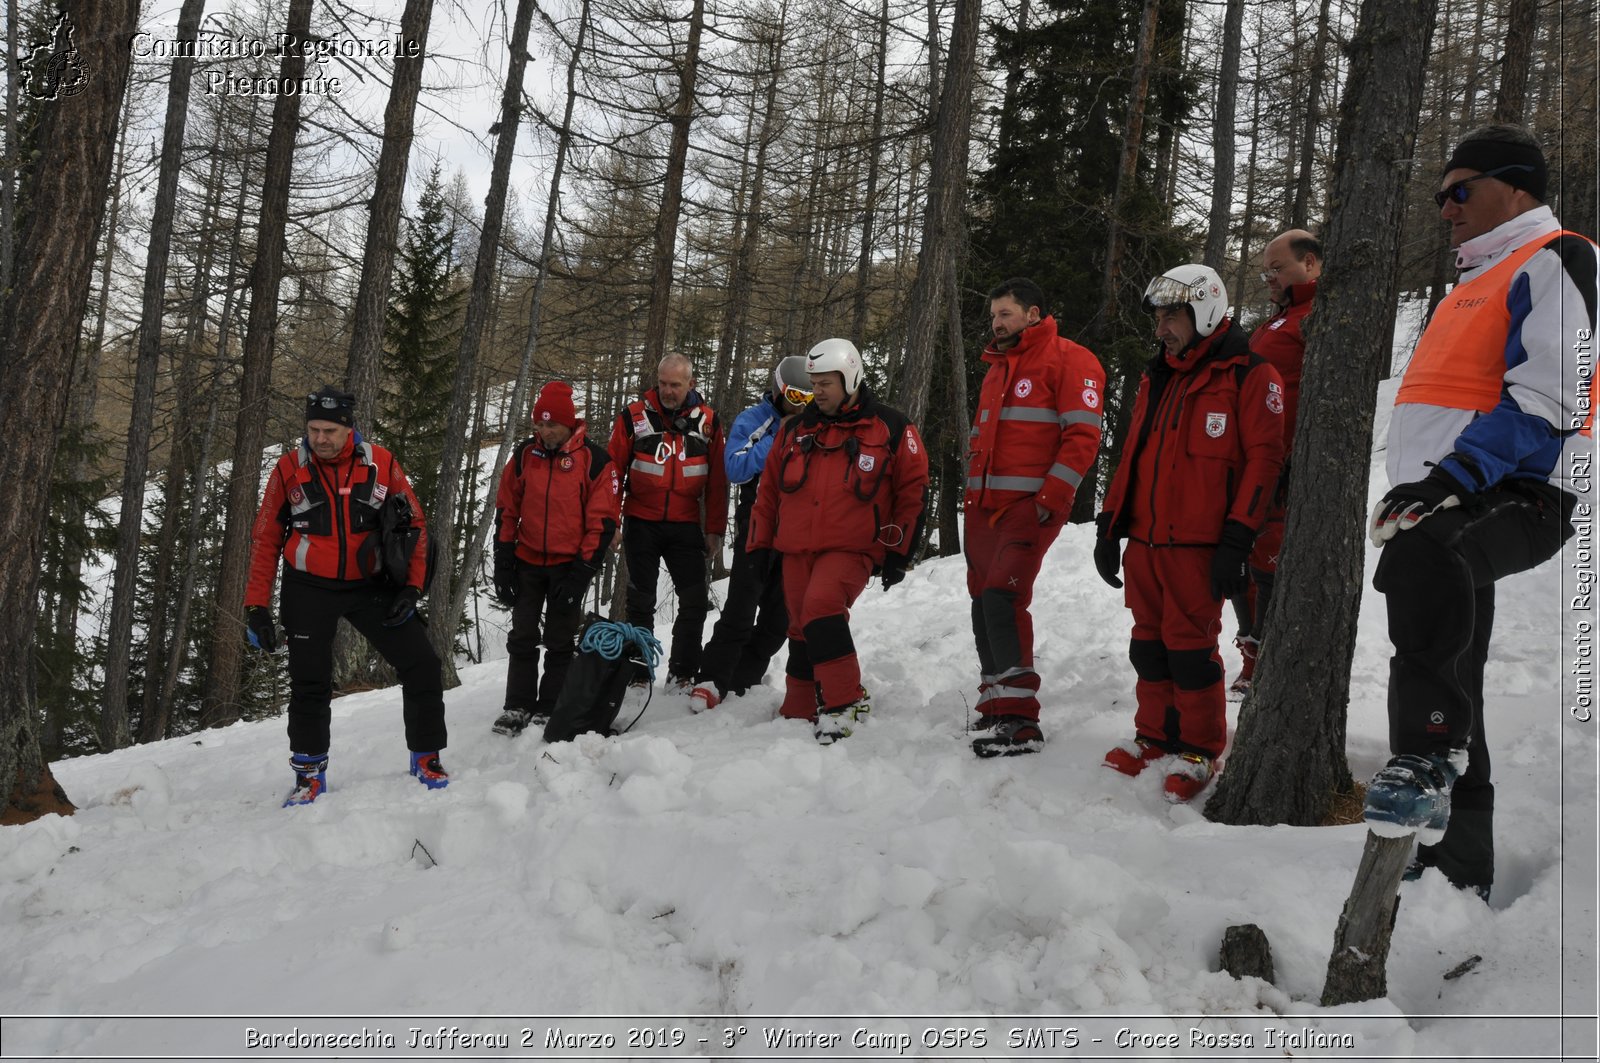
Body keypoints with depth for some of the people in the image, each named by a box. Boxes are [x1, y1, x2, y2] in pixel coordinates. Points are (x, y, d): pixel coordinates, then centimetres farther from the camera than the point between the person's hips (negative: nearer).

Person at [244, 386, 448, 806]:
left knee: (422, 666, -6)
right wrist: (258, 608, -3)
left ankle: (426, 758, 12)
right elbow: (265, 540, 1)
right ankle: (310, 772, 24)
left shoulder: (381, 464, -6)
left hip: (371, 586, 1)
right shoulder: (289, 469, -6)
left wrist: (411, 586, -7)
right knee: (310, 684, 3)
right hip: (309, 590, 0)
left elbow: (413, 523, 2)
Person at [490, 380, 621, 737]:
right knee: (522, 637, 7)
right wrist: (503, 562, 2)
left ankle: (548, 711, 14)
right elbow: (506, 510, 7)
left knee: (560, 642, 5)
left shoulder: (594, 459, -10)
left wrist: (583, 571, -13)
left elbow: (603, 520, -10)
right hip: (527, 562, 3)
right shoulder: (525, 453, 1)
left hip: (569, 565, -3)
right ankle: (517, 706, 17)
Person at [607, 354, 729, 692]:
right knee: (641, 601, 6)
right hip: (641, 524, -1)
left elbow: (717, 481, 4)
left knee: (695, 601, 0)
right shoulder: (634, 415, -2)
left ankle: (682, 673, 12)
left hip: (686, 526, 1)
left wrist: (715, 529, 1)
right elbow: (614, 471, 0)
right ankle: (637, 673, 16)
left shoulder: (708, 421, 2)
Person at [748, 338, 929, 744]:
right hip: (796, 550, 5)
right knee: (801, 630, 9)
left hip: (852, 548, -5)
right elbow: (769, 489, 19)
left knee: (821, 606, -27)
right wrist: (760, 543, 16)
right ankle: (800, 715, 23)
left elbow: (913, 490, 2)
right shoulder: (795, 430, 13)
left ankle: (845, 703, -18)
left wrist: (898, 551, -2)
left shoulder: (891, 428, 1)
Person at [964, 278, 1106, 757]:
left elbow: (1082, 435, -11)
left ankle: (1019, 721, -16)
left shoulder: (1069, 360, -3)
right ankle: (996, 704, 16)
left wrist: (1051, 497, -18)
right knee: (983, 602, 7)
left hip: (1031, 505, -8)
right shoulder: (997, 368, 24)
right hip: (984, 505, 9)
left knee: (1002, 596, -19)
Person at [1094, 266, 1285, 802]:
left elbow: (1263, 459, -10)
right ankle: (1156, 737, 23)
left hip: (1197, 545, -6)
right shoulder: (1156, 379, 18)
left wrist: (1235, 541, -16)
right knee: (1149, 644, 11)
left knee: (1190, 647, -3)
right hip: (1143, 539, 7)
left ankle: (1201, 751, 10)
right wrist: (1109, 525, 15)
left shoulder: (1249, 375, -4)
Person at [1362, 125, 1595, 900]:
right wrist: (1418, 488, 21)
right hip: (1444, 509, 10)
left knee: (1425, 554, -42)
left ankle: (1428, 754, -38)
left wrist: (1453, 477, -25)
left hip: (1512, 496, -9)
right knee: (1445, 683, 10)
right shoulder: (1477, 281, 29)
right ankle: (1457, 869, 19)